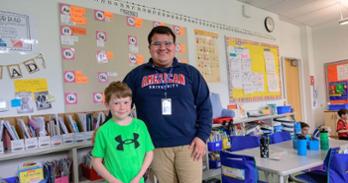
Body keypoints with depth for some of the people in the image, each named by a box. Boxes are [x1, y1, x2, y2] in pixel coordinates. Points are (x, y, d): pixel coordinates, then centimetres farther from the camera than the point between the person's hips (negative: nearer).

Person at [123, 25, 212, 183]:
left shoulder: (190, 72, 6)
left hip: (188, 145, 0)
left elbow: (204, 106, 6)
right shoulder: (137, 75, 6)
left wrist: (202, 136, -2)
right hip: (156, 148, 1)